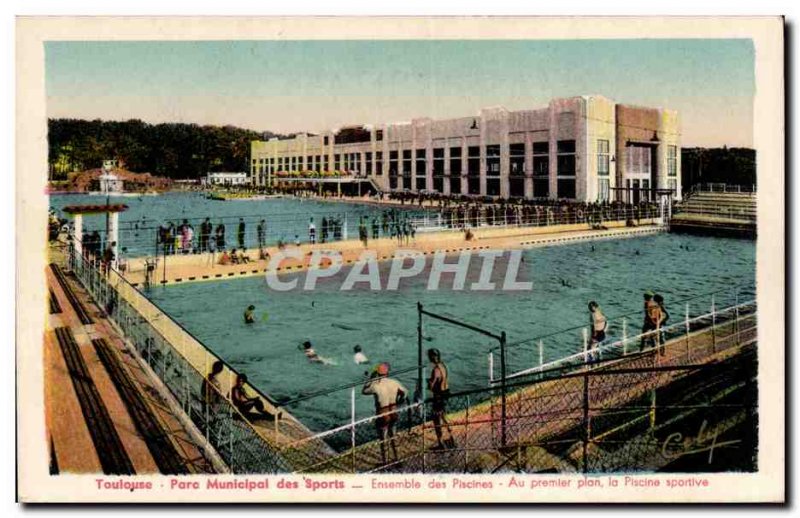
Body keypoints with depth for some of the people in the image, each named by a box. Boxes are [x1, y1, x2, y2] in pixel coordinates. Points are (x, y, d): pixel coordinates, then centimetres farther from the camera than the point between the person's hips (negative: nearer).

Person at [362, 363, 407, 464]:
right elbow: (404, 392, 10)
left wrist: (371, 378, -2)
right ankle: (396, 458, 34)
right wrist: (398, 403, 23)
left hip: (383, 415, -5)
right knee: (392, 437, 23)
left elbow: (364, 391, -4)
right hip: (394, 413, 5)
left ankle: (384, 462, 22)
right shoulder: (394, 383, -7)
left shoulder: (376, 385, -21)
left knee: (383, 440, 11)